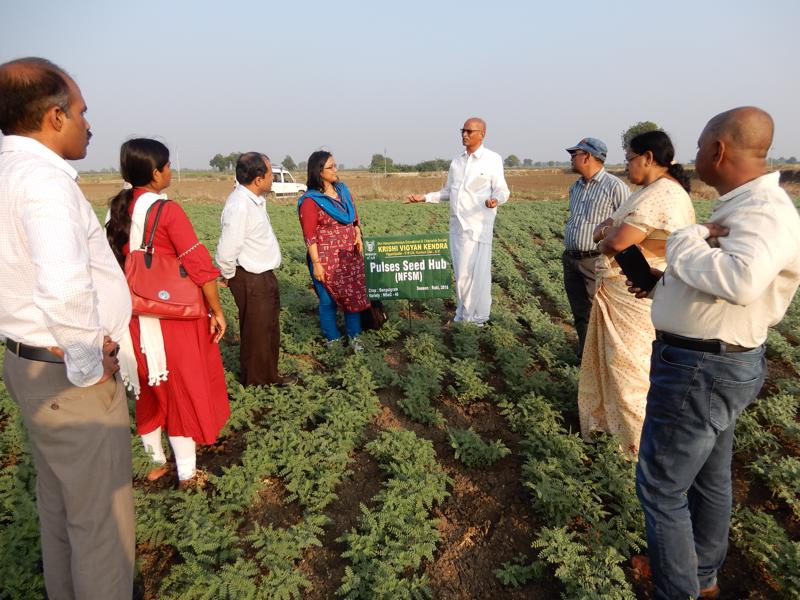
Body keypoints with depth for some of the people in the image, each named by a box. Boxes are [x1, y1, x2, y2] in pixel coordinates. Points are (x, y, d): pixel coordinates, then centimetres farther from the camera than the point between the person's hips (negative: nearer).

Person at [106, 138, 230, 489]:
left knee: (149, 389, 20)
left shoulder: (117, 210, 3)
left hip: (135, 317, 6)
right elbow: (200, 266, -19)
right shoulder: (167, 211, -16)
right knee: (183, 390, 7)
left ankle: (156, 462, 36)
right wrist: (217, 311, -10)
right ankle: (187, 473, 20)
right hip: (174, 316, -6)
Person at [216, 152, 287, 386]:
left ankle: (270, 376, 40)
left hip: (265, 276, 9)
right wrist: (228, 277, -10)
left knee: (270, 329, 22)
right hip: (251, 281, -9)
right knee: (256, 332, 7)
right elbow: (226, 252, -27)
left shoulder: (254, 198, 4)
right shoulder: (239, 206, -26)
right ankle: (256, 382, 26)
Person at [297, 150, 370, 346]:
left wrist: (358, 235, 2)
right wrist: (316, 263, -15)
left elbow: (354, 216, 18)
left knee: (354, 295, 11)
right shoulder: (310, 201, -12)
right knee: (329, 300, 6)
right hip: (327, 260, -6)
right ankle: (333, 339, 23)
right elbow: (309, 235, -13)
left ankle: (354, 335, 28)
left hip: (351, 255, 6)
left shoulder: (342, 189, 8)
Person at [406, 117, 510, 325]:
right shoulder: (456, 161, 14)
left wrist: (494, 200, -28)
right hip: (457, 225, 6)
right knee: (460, 273, 11)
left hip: (478, 226, -6)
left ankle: (478, 318, 10)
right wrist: (425, 197, 11)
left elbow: (502, 191, -6)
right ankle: (462, 314, 23)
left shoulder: (492, 159, -3)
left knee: (478, 272, -3)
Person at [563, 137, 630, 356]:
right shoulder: (575, 187, 16)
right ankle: (583, 357, 26)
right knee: (579, 315, 14)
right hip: (571, 260, 7)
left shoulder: (615, 187, -9)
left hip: (597, 262, -7)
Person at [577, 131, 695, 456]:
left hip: (638, 297, -10)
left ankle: (642, 443, 19)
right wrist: (608, 229, -10)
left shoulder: (661, 195, -21)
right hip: (620, 292, 10)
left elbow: (616, 243, -28)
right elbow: (602, 230, 13)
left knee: (631, 368, 2)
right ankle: (610, 415, 40)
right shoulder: (647, 192, 13)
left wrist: (605, 240, -6)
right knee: (614, 359, 21)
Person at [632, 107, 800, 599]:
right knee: (710, 480, 24)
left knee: (661, 487, 3)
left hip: (701, 371, -11)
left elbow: (740, 280, -44)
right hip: (719, 362, 11)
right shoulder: (746, 205, 9)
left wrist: (685, 241, -29)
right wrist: (665, 280, 24)